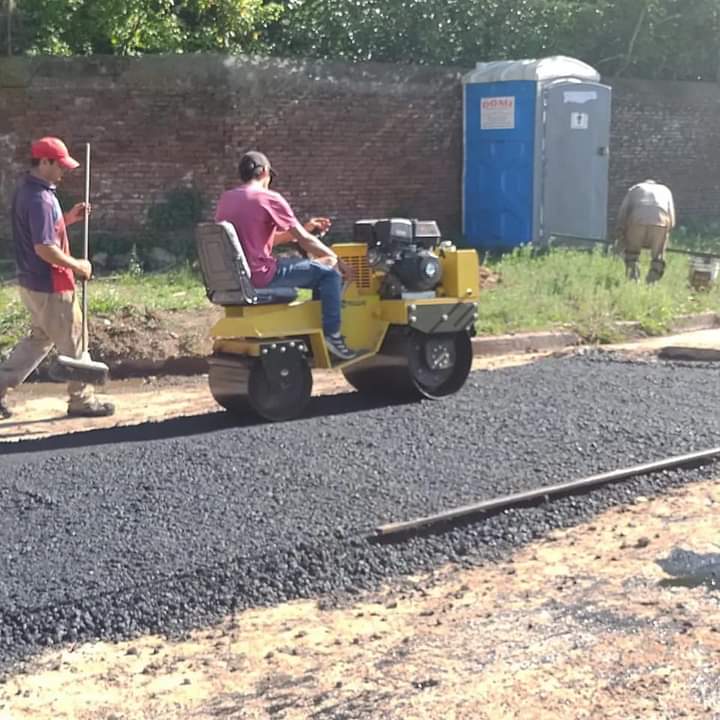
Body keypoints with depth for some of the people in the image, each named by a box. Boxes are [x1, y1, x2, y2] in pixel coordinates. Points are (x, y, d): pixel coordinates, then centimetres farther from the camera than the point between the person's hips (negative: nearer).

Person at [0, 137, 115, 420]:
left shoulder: (27, 190, 9)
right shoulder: (39, 198, -23)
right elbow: (44, 248, -27)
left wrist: (68, 219, 9)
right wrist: (78, 266, -15)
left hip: (33, 283, 10)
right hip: (50, 286, -10)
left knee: (39, 339, 21)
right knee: (73, 344, 4)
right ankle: (82, 401, 17)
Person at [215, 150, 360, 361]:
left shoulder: (226, 198, 13)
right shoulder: (269, 198, -10)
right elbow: (304, 240, -6)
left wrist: (304, 229, 22)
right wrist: (336, 260, 8)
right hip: (259, 274, -9)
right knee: (329, 273, 1)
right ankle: (332, 336, 3)